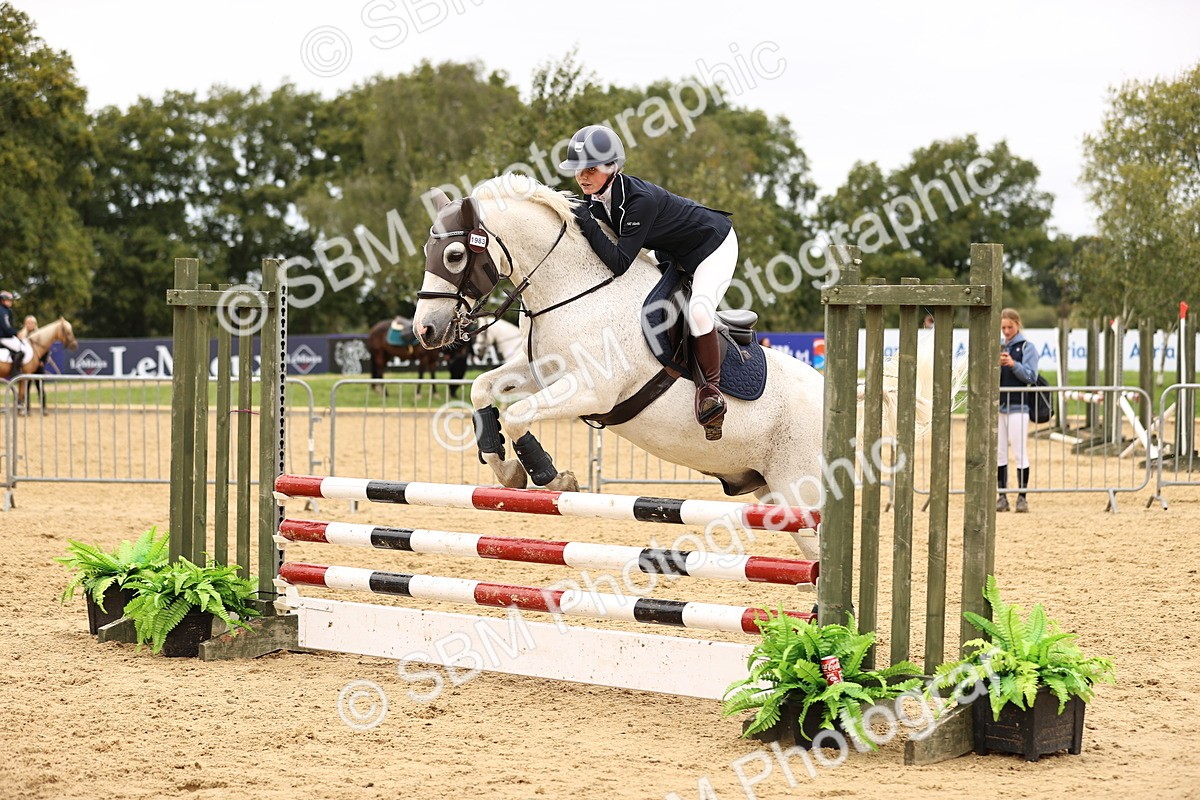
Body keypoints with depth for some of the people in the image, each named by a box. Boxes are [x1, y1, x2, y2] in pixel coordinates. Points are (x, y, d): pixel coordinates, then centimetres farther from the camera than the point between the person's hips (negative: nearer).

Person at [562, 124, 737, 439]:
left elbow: (619, 264, -39)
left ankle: (710, 385, -12)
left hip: (714, 244, -9)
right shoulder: (595, 199, -13)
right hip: (673, 253, 9)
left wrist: (588, 224, -39)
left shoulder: (641, 199, -37)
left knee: (698, 311, -30)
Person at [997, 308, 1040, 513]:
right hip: (998, 406, 5)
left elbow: (1031, 376, -7)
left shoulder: (1027, 348, 2)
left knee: (1019, 453, -4)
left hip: (1018, 406, -5)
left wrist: (1013, 364, -20)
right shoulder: (998, 348, 14)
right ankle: (1002, 496, 8)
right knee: (999, 453, 4)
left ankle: (1022, 497, -1)